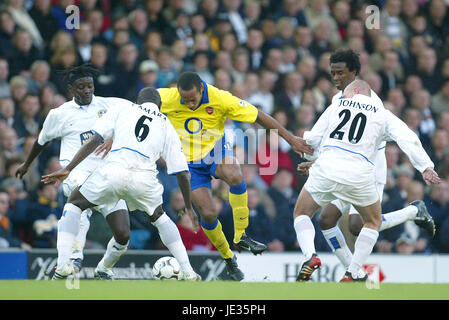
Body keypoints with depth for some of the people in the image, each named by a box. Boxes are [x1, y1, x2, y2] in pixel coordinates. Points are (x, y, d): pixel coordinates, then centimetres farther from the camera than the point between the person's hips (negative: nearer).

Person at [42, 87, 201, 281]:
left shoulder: (122, 108, 21)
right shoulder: (166, 126, 25)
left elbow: (95, 140, 9)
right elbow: (182, 173, 24)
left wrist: (68, 169, 9)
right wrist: (189, 208, 35)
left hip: (114, 170, -2)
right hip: (145, 176, 2)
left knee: (74, 202, 23)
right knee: (159, 216, 31)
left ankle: (65, 264, 9)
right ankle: (187, 271, 22)